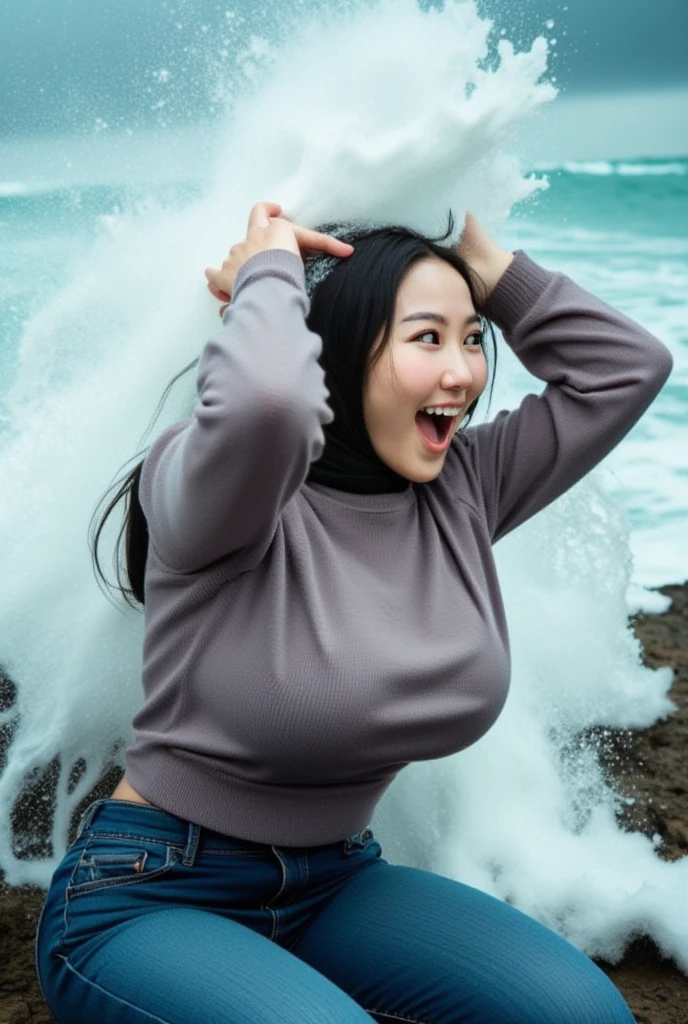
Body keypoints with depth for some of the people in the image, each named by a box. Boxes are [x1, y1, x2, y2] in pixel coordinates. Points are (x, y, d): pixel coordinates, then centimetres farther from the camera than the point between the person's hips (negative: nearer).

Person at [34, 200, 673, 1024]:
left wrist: (484, 266, -2)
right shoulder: (224, 496, -18)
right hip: (148, 896, -6)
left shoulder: (462, 493, 2)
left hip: (335, 884, 6)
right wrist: (270, 270, -22)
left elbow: (629, 366, 5)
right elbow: (266, 399, -43)